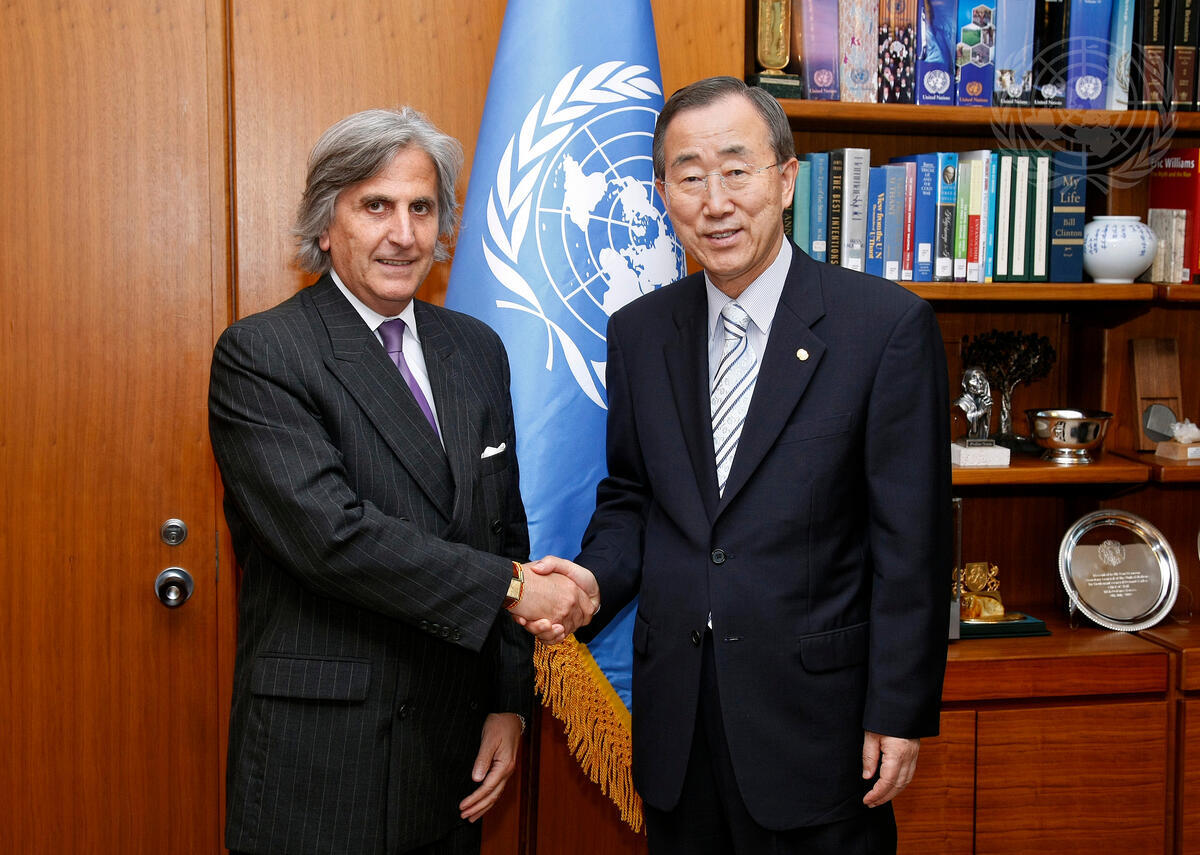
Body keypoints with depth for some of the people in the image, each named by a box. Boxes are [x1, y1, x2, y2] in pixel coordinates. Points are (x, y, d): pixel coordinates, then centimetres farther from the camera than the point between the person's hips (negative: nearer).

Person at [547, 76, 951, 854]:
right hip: (675, 717, 4)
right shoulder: (638, 332, 5)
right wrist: (590, 583, -9)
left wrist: (901, 714, -10)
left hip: (814, 716, -4)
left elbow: (913, 539, -9)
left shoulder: (888, 325, -10)